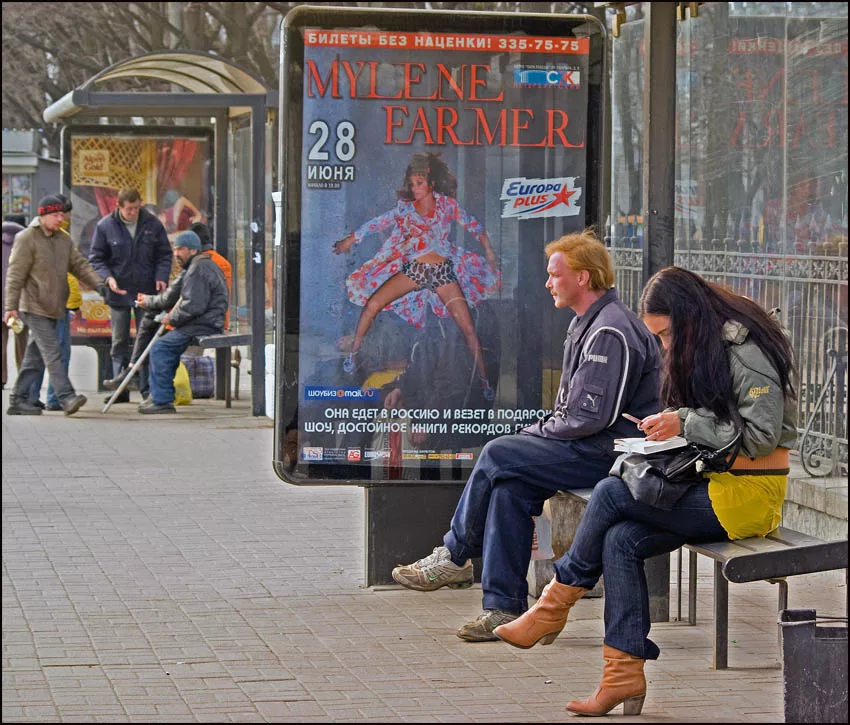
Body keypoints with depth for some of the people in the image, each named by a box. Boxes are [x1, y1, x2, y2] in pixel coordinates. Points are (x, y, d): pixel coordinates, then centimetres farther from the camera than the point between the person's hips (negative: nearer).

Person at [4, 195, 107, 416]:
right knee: (52, 353, -15)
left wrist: (98, 283, -3)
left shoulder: (64, 239, 14)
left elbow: (79, 265, 13)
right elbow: (15, 275, -10)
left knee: (35, 357, 10)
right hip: (35, 307, -8)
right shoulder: (26, 239, -8)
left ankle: (18, 400, 16)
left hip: (53, 308, 8)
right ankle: (67, 397, -22)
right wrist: (11, 306, -14)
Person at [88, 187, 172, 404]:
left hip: (146, 291, 0)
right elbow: (96, 258, 1)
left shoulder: (152, 224, 1)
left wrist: (161, 277, -7)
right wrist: (108, 278, -16)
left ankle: (148, 389, 5)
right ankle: (121, 391, 11)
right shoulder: (105, 226, -3)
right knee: (119, 343, 6)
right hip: (119, 292, 0)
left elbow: (165, 254, 9)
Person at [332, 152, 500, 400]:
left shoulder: (446, 204, 1)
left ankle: (484, 382, 2)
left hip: (443, 271, -1)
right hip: (412, 268, 1)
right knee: (373, 304, -15)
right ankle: (352, 354, 0)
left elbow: (473, 225, 8)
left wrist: (489, 252, 3)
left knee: (468, 328, -7)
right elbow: (379, 223, 8)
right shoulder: (405, 207, 4)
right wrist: (350, 239, 7)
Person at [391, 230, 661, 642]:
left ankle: (454, 557, 0)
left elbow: (591, 418, -22)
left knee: (499, 456, -16)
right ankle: (504, 607, -11)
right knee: (510, 485, -9)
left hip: (613, 452, -10)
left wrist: (537, 433, -8)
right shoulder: (586, 323, 18)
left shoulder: (610, 333, -17)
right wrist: (539, 435, 6)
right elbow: (572, 409, 24)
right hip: (594, 449, 10)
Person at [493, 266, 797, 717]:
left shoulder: (745, 350, -13)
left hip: (751, 493, -9)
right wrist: (666, 428, 2)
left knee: (611, 493, -18)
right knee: (621, 540, -15)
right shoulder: (698, 350, 17)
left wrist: (685, 423, -18)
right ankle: (624, 676, -16)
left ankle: (555, 606, -1)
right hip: (712, 484, 9)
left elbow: (761, 434, -19)